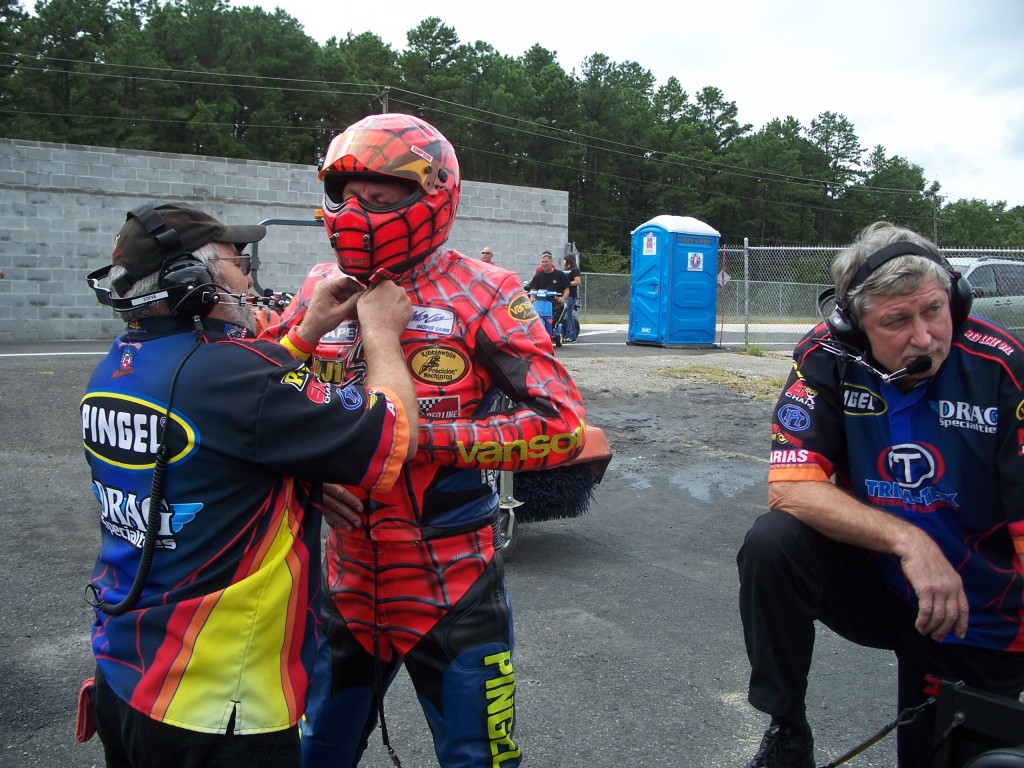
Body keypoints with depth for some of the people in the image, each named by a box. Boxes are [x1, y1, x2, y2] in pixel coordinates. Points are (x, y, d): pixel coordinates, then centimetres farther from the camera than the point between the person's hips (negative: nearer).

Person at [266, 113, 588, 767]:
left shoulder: (481, 293, -11)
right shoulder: (323, 288, 4)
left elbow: (562, 425, -18)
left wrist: (425, 437, -24)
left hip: (452, 592, -4)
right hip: (347, 583, 5)